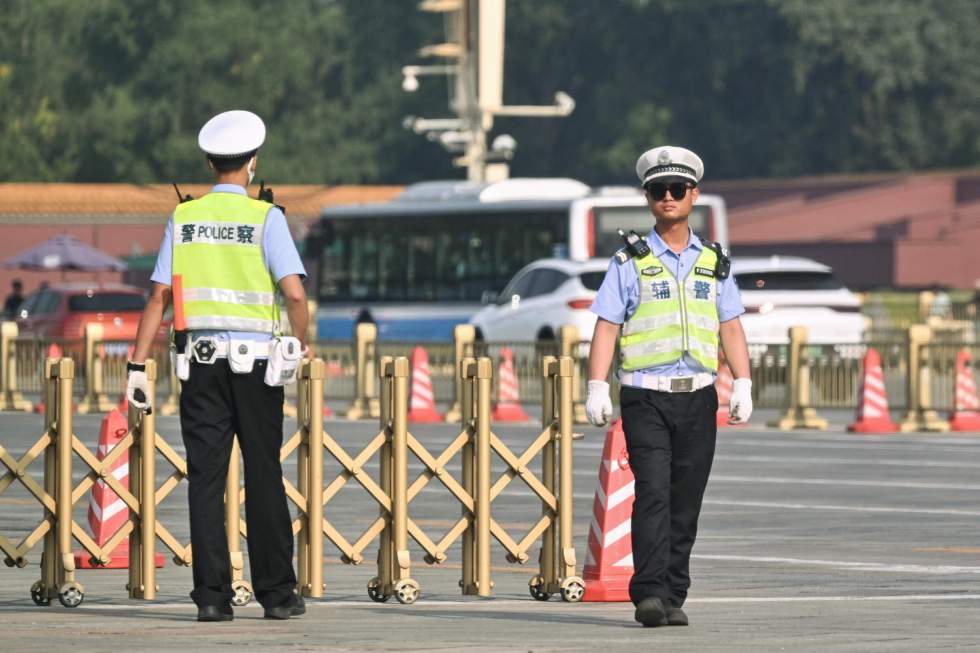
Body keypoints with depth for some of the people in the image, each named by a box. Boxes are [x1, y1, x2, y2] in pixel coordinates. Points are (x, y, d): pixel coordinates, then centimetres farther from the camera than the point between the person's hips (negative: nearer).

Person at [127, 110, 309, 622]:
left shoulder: (183, 218, 4)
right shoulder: (265, 218, -5)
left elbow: (158, 297, 1)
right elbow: (293, 291, -15)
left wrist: (138, 367, 3)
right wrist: (301, 345, 2)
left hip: (200, 362, 2)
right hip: (255, 359, -2)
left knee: (205, 479, 2)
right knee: (263, 479, 6)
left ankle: (212, 595, -2)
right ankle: (277, 593, 8)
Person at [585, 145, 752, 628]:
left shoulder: (713, 262, 13)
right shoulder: (630, 261, 4)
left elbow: (731, 329, 11)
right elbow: (606, 327, 1)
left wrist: (743, 385, -2)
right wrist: (596, 388, -9)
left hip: (697, 397, 3)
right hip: (645, 396, -3)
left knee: (686, 502, 3)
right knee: (653, 493, -15)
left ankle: (673, 598, 7)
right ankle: (648, 593, -20)